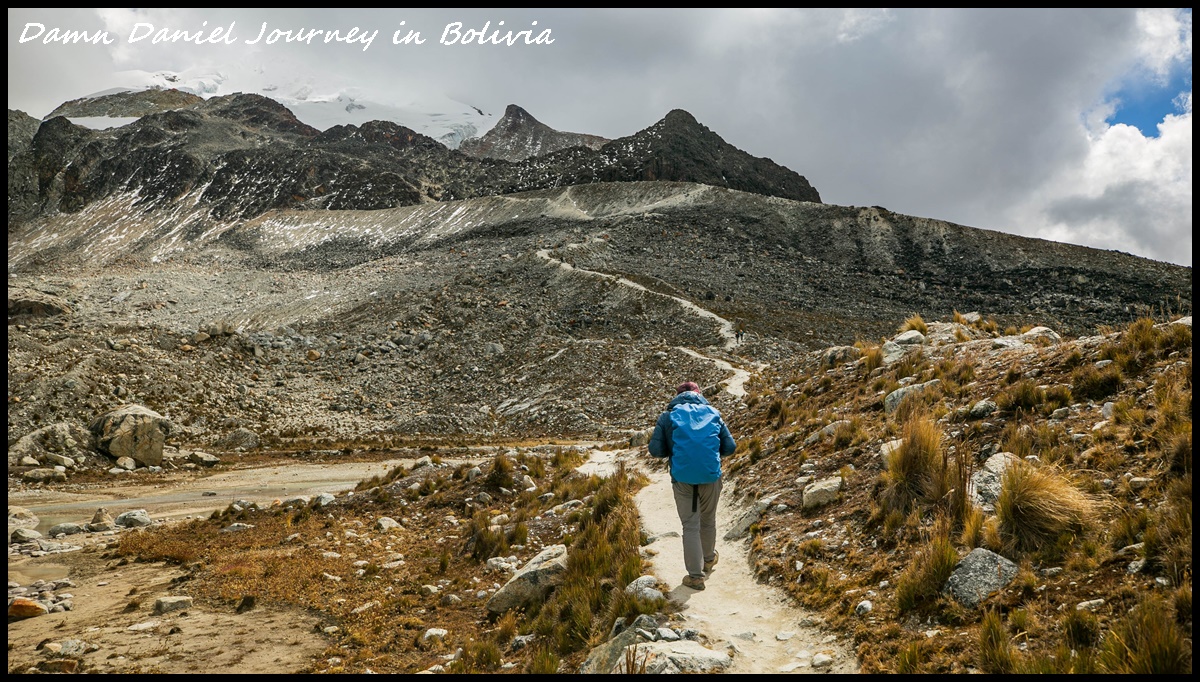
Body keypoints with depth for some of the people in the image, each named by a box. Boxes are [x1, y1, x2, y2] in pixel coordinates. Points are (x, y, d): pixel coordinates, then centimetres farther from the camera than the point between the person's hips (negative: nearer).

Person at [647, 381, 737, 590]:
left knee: (690, 526, 7)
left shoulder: (668, 416, 1)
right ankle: (708, 559, 43)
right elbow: (730, 447, 1)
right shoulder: (713, 414, 5)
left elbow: (655, 450, -5)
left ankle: (695, 576, 7)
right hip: (711, 476, 2)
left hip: (682, 478, -2)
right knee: (708, 521, 22)